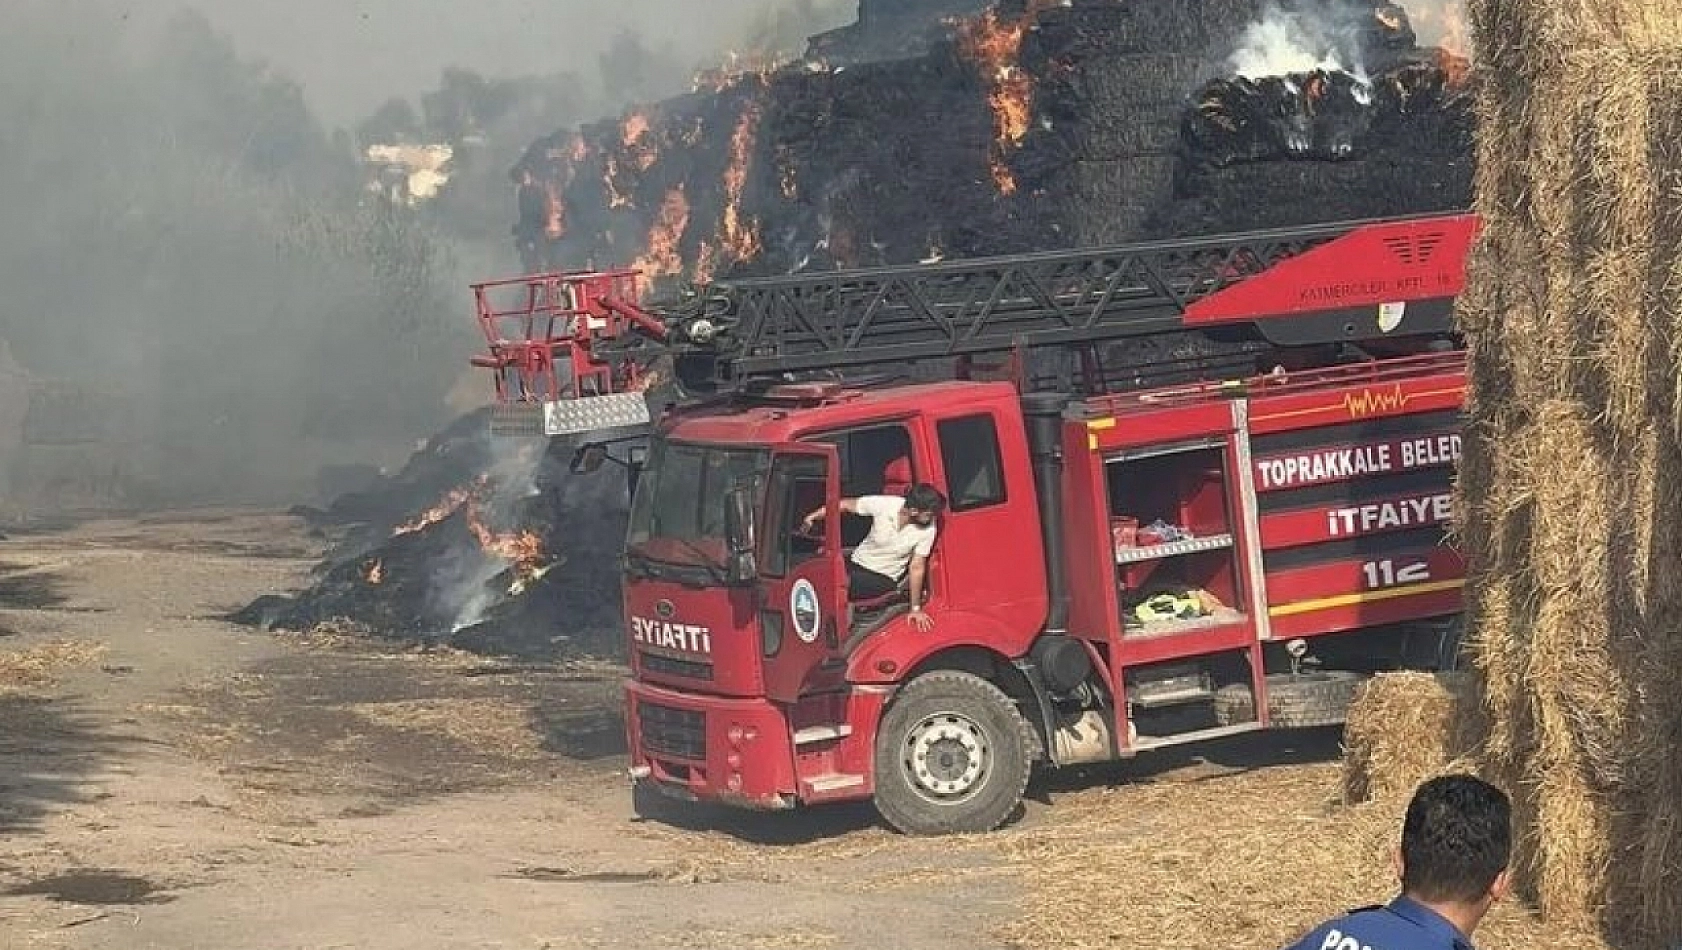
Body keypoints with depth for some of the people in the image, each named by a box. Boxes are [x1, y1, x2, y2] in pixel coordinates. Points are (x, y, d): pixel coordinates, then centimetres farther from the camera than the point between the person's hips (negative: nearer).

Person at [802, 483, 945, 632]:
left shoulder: (928, 529, -20)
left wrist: (916, 609, -8)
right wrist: (813, 517, -7)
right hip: (856, 563, 3)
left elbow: (917, 568, -11)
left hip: (884, 579, -3)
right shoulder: (882, 504, -20)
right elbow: (847, 505, -4)